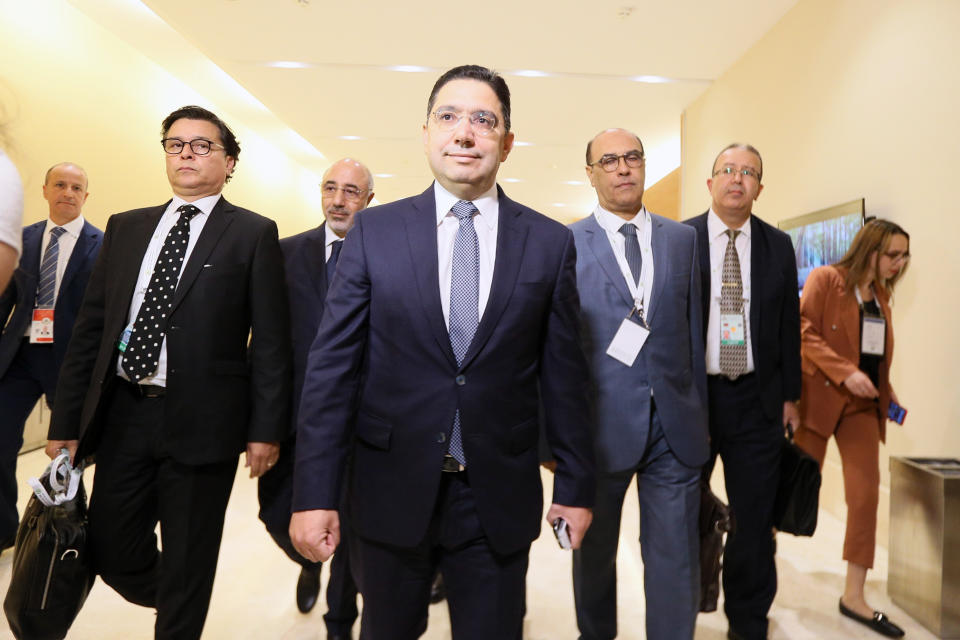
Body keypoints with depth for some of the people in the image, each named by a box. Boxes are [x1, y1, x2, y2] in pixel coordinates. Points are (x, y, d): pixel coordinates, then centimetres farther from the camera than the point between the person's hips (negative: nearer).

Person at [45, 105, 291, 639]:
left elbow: (271, 340, -6)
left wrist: (266, 429, -10)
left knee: (187, 565, 10)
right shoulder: (126, 228, 11)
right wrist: (67, 421, 7)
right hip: (123, 414, 5)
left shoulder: (254, 234, -3)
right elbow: (90, 328, 10)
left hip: (201, 421, -4)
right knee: (113, 554, 14)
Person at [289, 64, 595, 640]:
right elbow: (332, 365, -4)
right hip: (390, 493, 1)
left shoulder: (552, 243, -1)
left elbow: (564, 375, 2)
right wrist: (315, 494, -7)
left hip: (500, 500, 0)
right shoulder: (374, 232, -2)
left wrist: (576, 486, 5)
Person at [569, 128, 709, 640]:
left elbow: (693, 327, 8)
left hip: (674, 425, 2)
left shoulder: (683, 239, 8)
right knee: (594, 553, 17)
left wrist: (699, 412, 8)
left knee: (676, 557, 8)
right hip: (601, 422, -1)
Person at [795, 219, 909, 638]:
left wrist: (886, 394, 6)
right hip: (820, 397, -6)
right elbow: (803, 331, -16)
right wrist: (845, 372, -24)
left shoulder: (881, 294, 13)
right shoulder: (826, 278, -8)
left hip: (863, 405, 6)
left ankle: (854, 596, 12)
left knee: (866, 496, 2)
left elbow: (878, 354, 19)